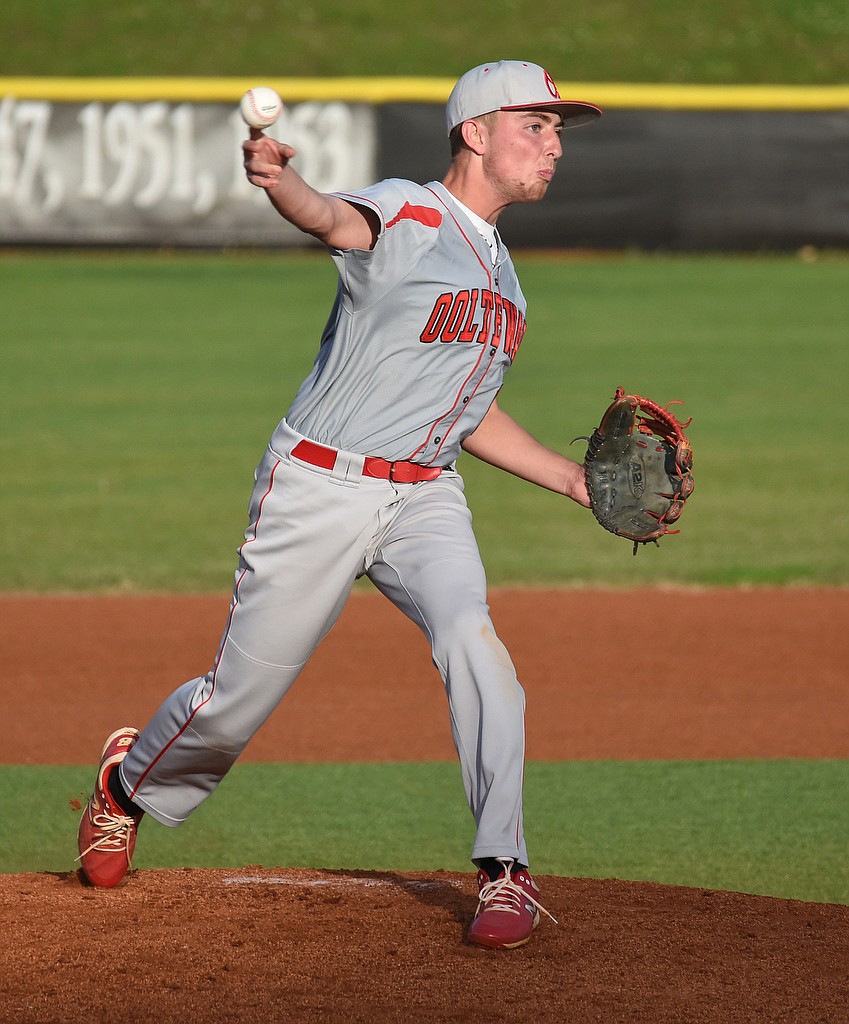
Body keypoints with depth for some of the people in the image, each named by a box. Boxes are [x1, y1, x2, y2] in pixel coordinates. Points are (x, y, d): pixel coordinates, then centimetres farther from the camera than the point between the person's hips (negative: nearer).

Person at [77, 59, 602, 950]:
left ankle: (504, 871, -20)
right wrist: (280, 183, -59)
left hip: (425, 499, 5)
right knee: (238, 700, 3)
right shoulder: (405, 217, -11)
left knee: (469, 637, -24)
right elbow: (336, 220, -36)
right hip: (318, 490, -5)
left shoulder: (499, 272, 14)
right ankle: (129, 783, 36)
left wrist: (577, 481, 17)